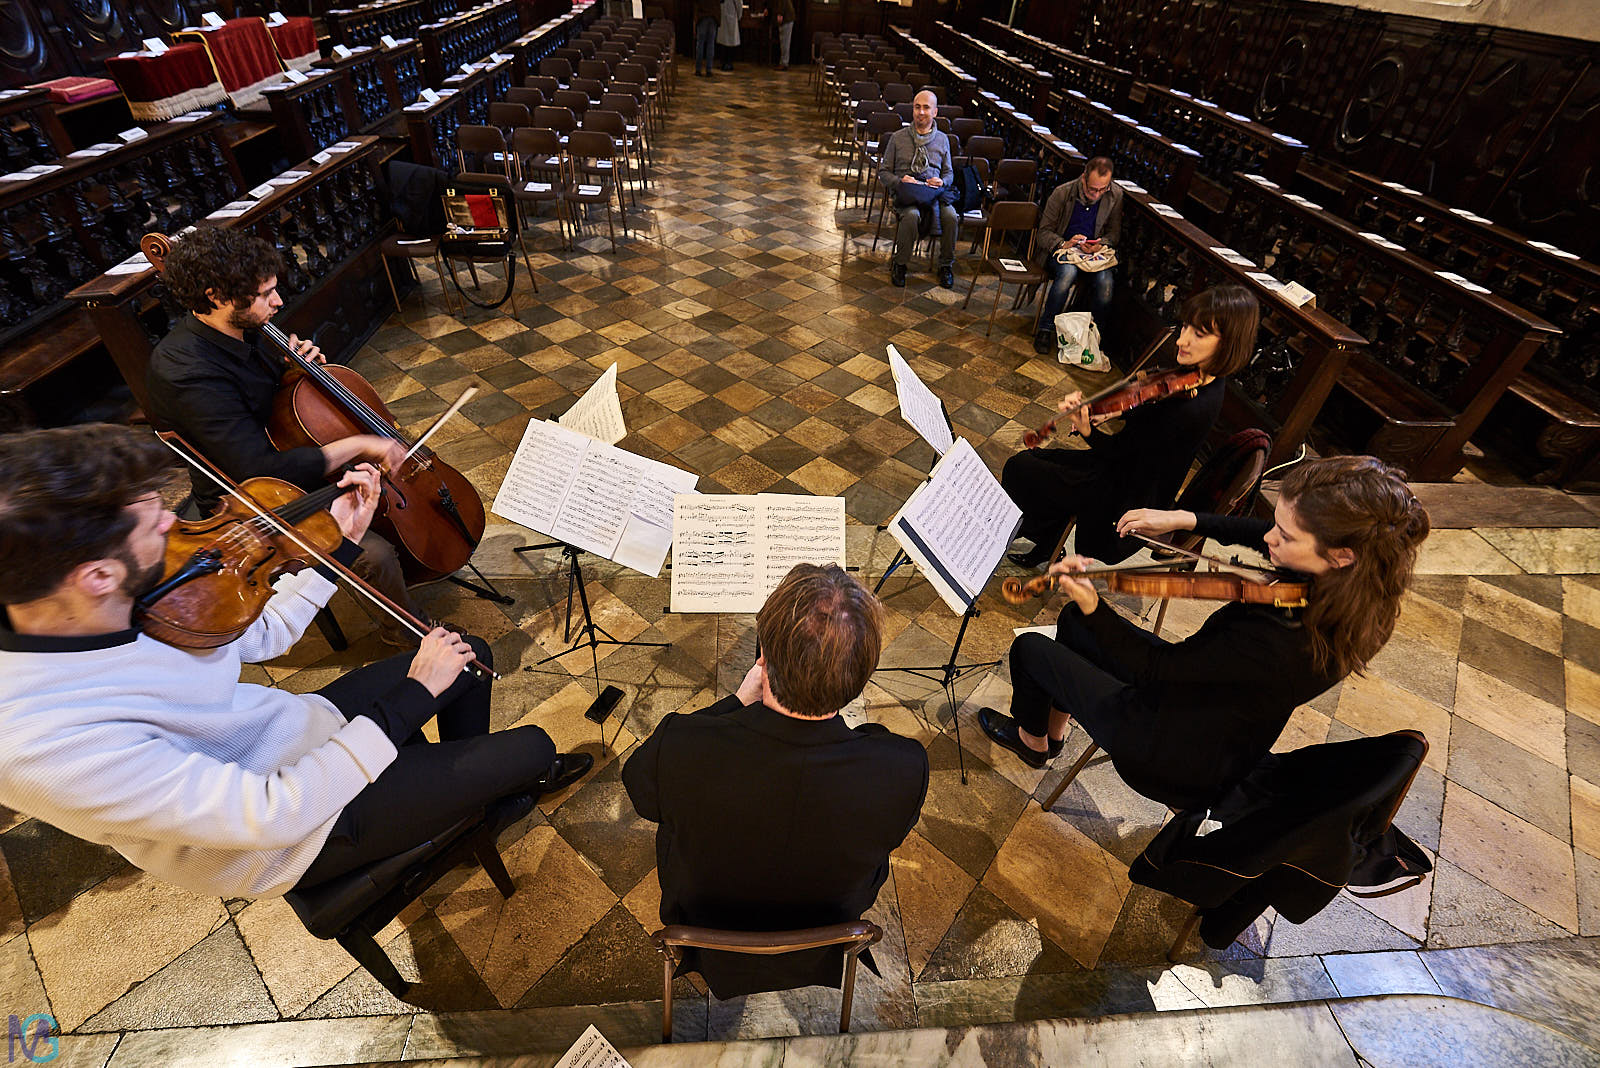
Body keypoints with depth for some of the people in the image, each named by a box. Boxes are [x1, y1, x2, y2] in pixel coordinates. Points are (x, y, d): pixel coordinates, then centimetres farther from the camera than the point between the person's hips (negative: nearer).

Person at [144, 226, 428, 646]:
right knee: (374, 554, -26)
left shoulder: (238, 329, -3)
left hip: (284, 458, 10)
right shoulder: (185, 372, -31)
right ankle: (409, 633, 0)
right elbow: (261, 471, -37)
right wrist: (356, 444, -33)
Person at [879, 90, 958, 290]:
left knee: (950, 216, -30)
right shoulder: (898, 137, 10)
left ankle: (946, 265, -9)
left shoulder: (942, 139, 16)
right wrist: (899, 181, -10)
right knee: (911, 215, -37)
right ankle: (899, 264, -16)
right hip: (906, 192, -2)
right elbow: (884, 171, 10)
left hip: (934, 191, 2)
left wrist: (942, 181, -3)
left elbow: (949, 172, 22)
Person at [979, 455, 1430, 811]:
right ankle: (1055, 727, 42)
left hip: (1176, 760, -8)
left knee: (1029, 648, 6)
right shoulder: (1352, 587, -17)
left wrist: (1092, 608, -36)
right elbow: (1259, 533, 0)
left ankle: (1032, 739, 38)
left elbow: (1159, 668, -31)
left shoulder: (1279, 644, -41)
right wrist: (1186, 519, -11)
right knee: (1074, 619, 20)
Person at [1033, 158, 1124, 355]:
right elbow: (1044, 232, -5)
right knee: (1068, 271, -37)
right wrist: (1064, 244, -24)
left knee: (1105, 281, -30)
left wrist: (1101, 244, -14)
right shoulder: (1062, 193, -10)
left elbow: (1114, 232, 9)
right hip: (1061, 249, -2)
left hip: (1093, 252, 2)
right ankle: (1045, 330, -24)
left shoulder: (1116, 195, -3)